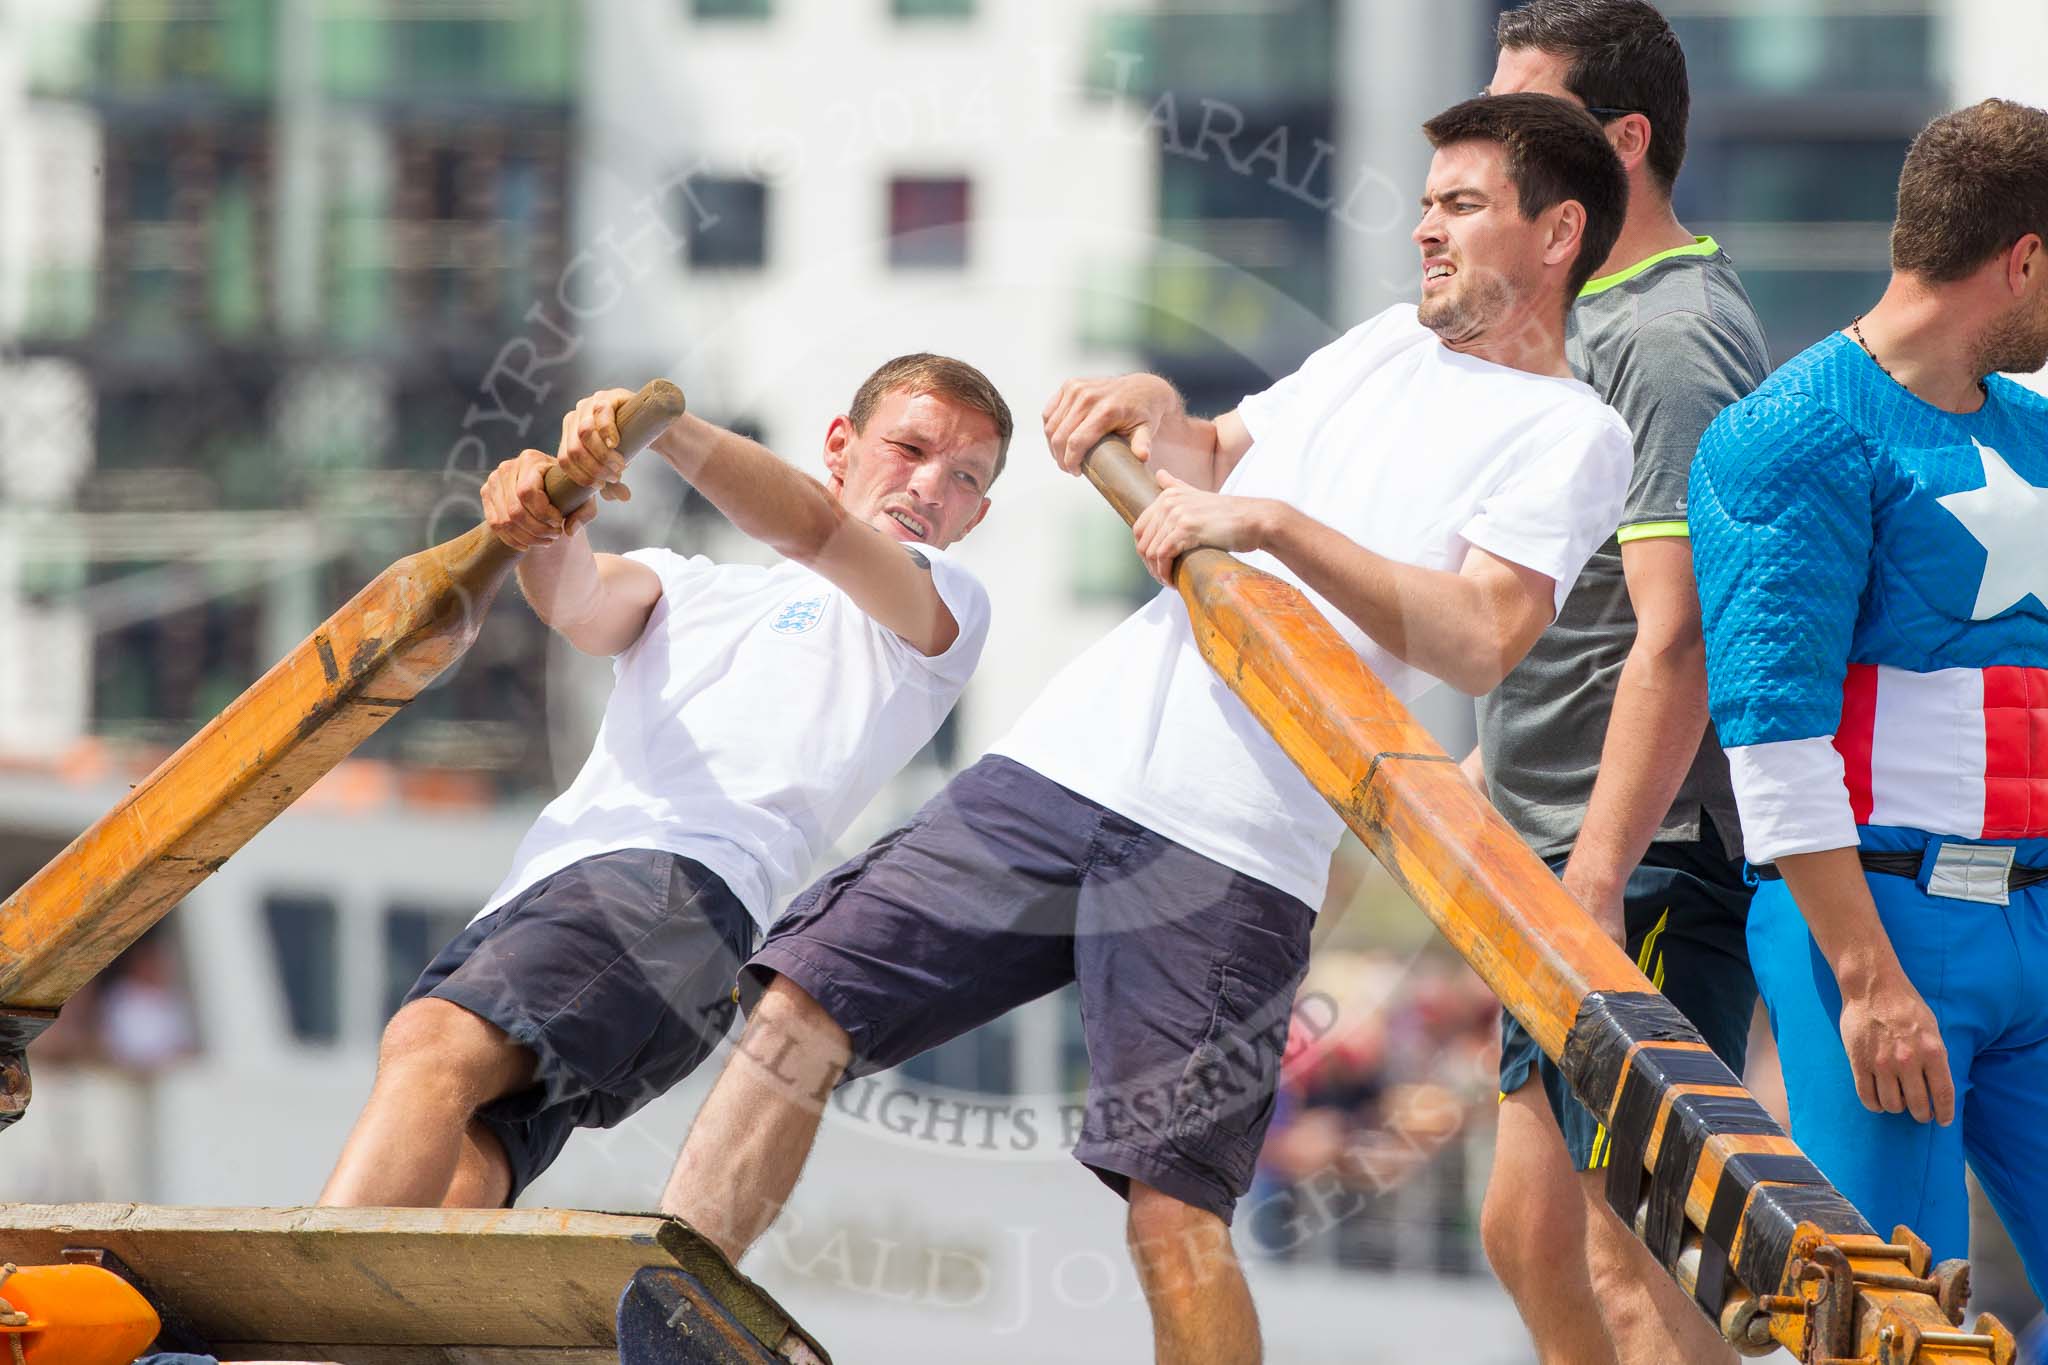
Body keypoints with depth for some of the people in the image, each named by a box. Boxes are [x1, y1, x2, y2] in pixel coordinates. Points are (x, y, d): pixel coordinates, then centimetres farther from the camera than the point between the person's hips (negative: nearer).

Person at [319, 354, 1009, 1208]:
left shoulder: (946, 611, 20)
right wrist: (544, 525, -13)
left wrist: (665, 425, -17)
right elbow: (580, 607, 11)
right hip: (528, 897, 6)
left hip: (683, 887, -6)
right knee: (441, 1196, -19)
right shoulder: (684, 588, 35)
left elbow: (811, 529, 0)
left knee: (434, 1045, -32)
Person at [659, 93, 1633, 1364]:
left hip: (1229, 857, -7)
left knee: (1175, 1217, -14)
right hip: (1068, 761, 7)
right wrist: (1154, 408, 14)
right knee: (801, 1006, -3)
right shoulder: (1385, 346, 23)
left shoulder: (1569, 435, 0)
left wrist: (1274, 523, -18)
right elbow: (1217, 458, 36)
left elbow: (1483, 638, -16)